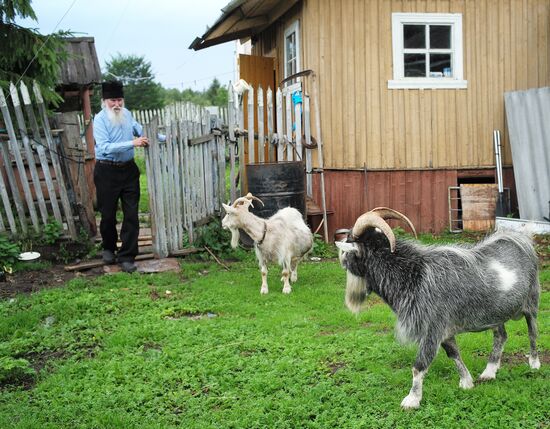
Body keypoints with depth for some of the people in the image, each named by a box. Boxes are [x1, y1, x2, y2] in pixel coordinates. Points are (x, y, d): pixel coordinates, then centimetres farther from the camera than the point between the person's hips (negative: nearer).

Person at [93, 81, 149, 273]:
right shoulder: (100, 119, -12)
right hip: (107, 172, -4)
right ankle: (108, 248, 33)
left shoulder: (126, 114, 6)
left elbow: (140, 130, 25)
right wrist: (132, 143, -28)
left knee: (131, 214, 0)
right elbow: (105, 147, -23)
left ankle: (126, 257, 6)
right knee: (108, 214, 8)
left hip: (128, 169, 5)